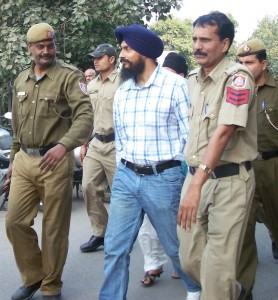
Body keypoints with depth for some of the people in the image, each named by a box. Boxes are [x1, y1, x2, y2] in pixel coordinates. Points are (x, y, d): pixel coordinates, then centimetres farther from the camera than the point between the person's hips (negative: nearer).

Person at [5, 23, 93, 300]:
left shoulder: (69, 76, -6)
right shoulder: (21, 80, 14)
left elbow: (85, 116, -19)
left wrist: (63, 145, -33)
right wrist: (14, 158, 21)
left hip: (55, 161, -6)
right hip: (24, 161, 6)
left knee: (54, 229, 4)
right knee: (15, 221, 6)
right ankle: (33, 277, 27)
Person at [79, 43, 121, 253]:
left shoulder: (122, 83, -8)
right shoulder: (91, 86, 15)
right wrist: (84, 144, 18)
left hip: (115, 144, -7)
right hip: (96, 143, 7)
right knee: (90, 187, 3)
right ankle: (99, 233, 14)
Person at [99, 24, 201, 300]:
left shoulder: (175, 85, -9)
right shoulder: (122, 91, 9)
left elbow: (191, 136, -7)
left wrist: (187, 176, -8)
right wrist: (124, 169, 16)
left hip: (164, 179, -5)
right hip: (125, 177, 5)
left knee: (176, 245, 13)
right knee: (114, 248, 3)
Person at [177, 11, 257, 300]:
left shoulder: (237, 78, -14)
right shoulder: (192, 77, 10)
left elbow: (223, 132, -24)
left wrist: (197, 185, -31)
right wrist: (193, 179, 15)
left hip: (229, 180, -7)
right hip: (196, 176, 7)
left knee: (218, 267, -4)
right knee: (190, 259, 13)